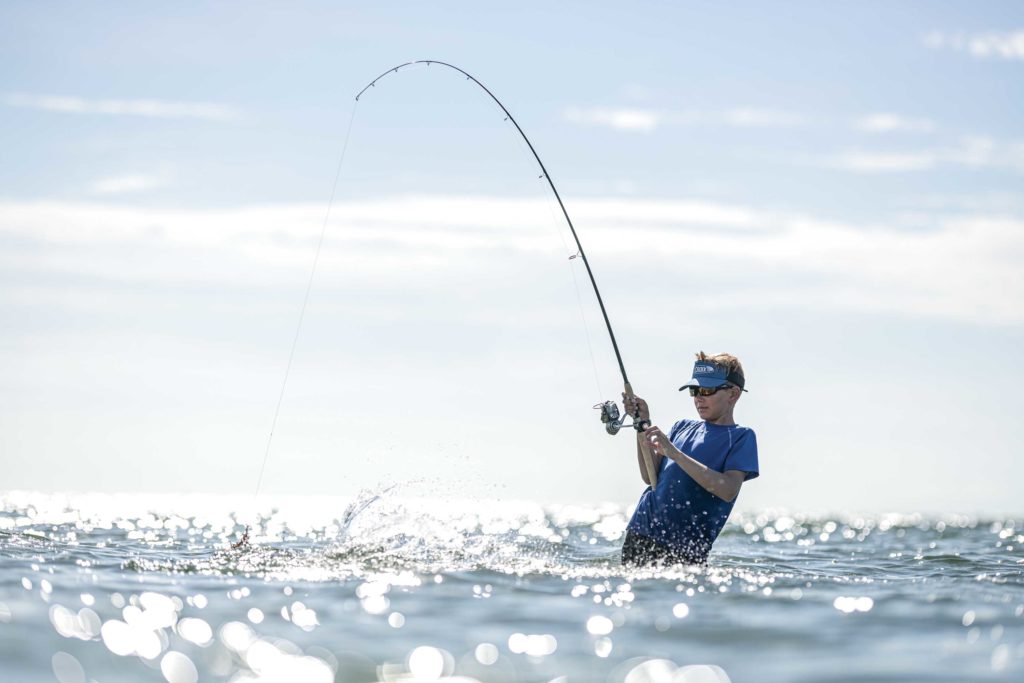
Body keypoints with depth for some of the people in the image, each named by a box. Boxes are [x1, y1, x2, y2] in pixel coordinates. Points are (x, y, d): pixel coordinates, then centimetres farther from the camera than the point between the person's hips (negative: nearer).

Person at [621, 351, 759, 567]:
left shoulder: (741, 437, 0)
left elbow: (728, 490, -16)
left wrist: (674, 453, -20)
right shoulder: (682, 427, 16)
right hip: (641, 532, 5)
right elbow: (650, 476, 8)